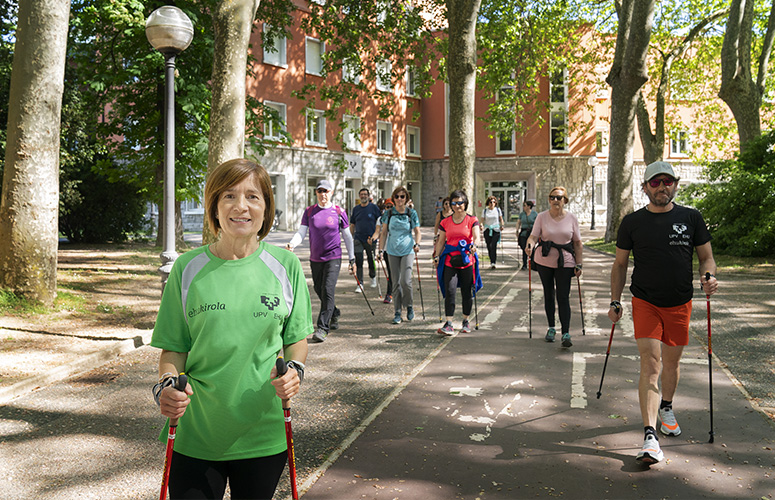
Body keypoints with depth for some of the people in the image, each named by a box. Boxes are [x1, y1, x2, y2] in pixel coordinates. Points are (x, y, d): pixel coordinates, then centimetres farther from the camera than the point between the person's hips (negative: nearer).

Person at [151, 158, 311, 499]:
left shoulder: (285, 265, -3)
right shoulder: (188, 268, -5)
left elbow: (296, 337, 6)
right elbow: (174, 347, 2)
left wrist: (295, 370, -13)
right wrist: (167, 383, -17)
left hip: (263, 433, 1)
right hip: (195, 435, 0)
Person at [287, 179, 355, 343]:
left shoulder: (339, 212, -1)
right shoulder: (309, 211, 4)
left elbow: (347, 236, 7)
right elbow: (301, 232, 0)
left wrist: (352, 258, 8)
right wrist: (292, 244, -21)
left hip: (333, 258, -3)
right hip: (315, 259, 4)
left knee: (328, 290, -14)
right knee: (319, 291, 13)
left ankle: (322, 328, -13)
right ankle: (334, 313, 39)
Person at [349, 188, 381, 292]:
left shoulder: (374, 208, -1)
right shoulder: (355, 209, 7)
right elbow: (352, 225, 13)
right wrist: (351, 238, 9)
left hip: (371, 240, -1)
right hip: (358, 239, 2)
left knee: (371, 261, 10)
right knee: (358, 262, -6)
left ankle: (373, 277, 37)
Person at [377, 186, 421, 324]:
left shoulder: (411, 213, -1)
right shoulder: (388, 213, 3)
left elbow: (417, 231, 1)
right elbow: (384, 232, 9)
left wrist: (417, 244, -18)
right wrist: (380, 250, 5)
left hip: (408, 250, -2)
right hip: (392, 251, 2)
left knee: (405, 280, -14)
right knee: (396, 282, 4)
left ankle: (410, 306, 10)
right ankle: (397, 312, 13)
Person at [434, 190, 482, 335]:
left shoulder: (472, 220, 2)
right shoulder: (445, 222, 9)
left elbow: (477, 237, -10)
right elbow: (441, 241, 13)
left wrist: (474, 245, -31)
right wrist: (437, 256, 3)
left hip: (467, 261, -1)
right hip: (450, 261, 1)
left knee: (467, 292, 7)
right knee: (449, 291, -11)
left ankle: (466, 321, 24)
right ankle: (449, 324, -11)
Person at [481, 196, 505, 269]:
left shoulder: (498, 209, 6)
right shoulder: (485, 210, 5)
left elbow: (501, 219, 14)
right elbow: (482, 220, 5)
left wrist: (502, 225, -3)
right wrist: (481, 225, -16)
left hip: (496, 230, -2)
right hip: (487, 230, 2)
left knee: (493, 246, -15)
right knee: (489, 246, 2)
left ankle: (493, 263, -18)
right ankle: (492, 261, 17)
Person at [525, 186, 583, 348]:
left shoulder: (571, 218, -1)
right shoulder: (542, 217, -3)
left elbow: (577, 243, 5)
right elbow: (533, 236, -11)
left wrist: (578, 264, 1)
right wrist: (530, 245, -34)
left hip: (565, 263, -1)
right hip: (544, 262, 1)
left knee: (563, 298, -7)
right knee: (548, 295, 13)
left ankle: (566, 333, -6)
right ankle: (551, 328, 27)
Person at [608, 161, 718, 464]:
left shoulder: (691, 218, 3)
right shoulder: (632, 222, 0)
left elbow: (706, 257, 9)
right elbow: (620, 263, 8)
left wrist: (709, 276, -13)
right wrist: (615, 301, 4)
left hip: (680, 303, 2)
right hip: (645, 302, -2)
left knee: (672, 361, 15)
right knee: (650, 363, -12)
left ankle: (666, 407, 44)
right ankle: (650, 438, -16)